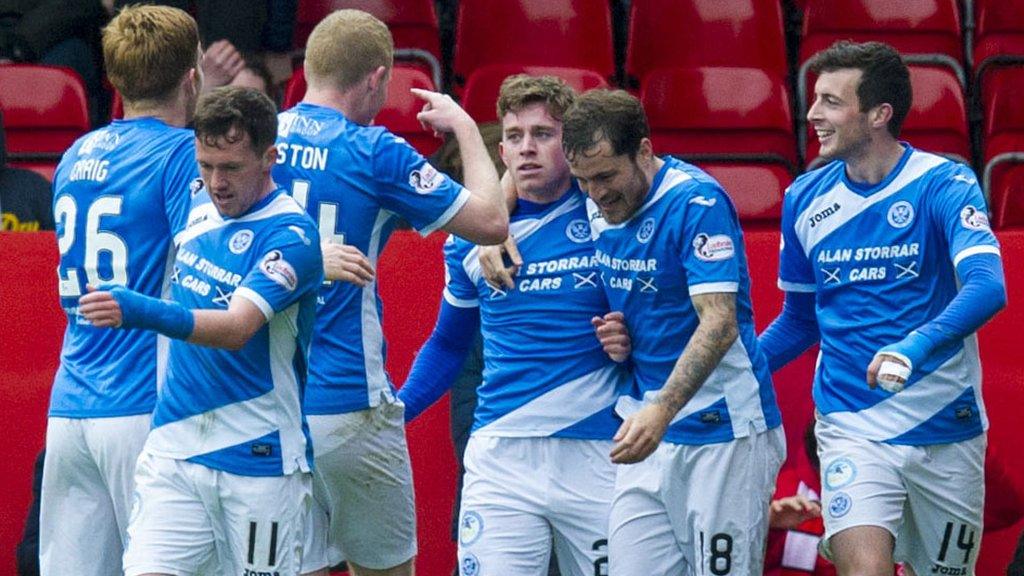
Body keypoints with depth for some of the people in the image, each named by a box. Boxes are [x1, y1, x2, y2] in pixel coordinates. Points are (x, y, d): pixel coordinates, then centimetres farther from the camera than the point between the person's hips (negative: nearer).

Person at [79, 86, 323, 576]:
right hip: (172, 448, 5)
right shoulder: (200, 207, 8)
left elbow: (238, 328, -29)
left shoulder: (290, 236, -14)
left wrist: (145, 312, -42)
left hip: (258, 459, -5)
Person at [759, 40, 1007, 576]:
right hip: (851, 427, 1)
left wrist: (913, 348, -40)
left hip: (946, 430, -1)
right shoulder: (805, 199, 4)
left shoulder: (944, 185, -8)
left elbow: (987, 286, -24)